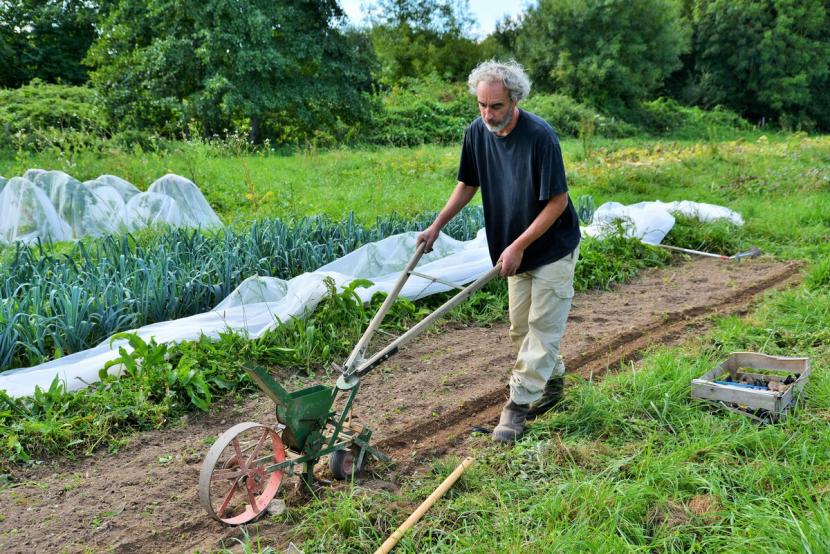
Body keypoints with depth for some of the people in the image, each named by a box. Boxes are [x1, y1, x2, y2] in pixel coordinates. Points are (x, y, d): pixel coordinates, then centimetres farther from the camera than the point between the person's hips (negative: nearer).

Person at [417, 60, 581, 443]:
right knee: (521, 328, 15)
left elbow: (558, 201, -23)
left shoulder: (540, 136, -26)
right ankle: (552, 383, 35)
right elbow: (467, 186, 9)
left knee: (542, 327, -2)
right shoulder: (476, 134, -6)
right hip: (516, 251, 7)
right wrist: (436, 225, 1)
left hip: (552, 249, -7)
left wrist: (518, 246, -22)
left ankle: (519, 404, 5)